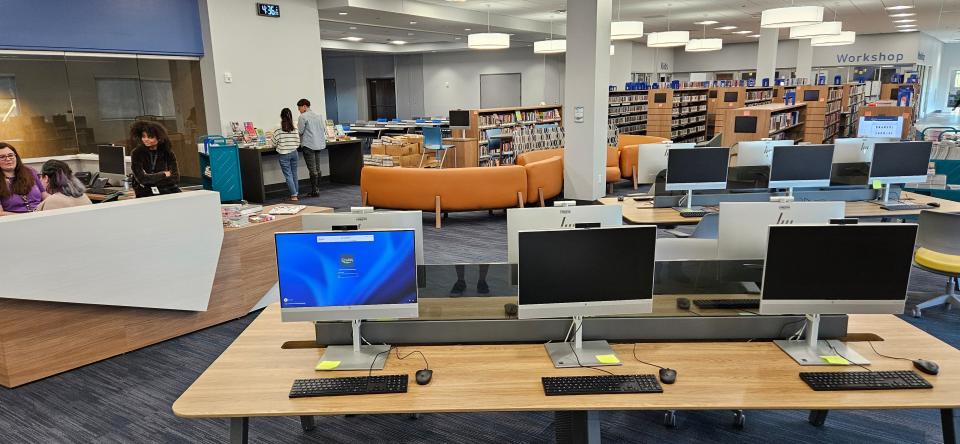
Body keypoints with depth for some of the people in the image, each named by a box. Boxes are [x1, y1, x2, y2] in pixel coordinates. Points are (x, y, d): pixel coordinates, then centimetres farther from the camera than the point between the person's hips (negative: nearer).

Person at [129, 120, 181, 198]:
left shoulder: (167, 153, 3)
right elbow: (141, 179, -10)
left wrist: (150, 180, -8)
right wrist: (164, 174, -3)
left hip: (168, 193, 1)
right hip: (145, 196, -1)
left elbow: (175, 179, -5)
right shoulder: (137, 153, 0)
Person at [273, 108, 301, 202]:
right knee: (294, 174, 15)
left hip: (284, 155, -3)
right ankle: (297, 194, 22)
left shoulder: (278, 131, -14)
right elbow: (298, 143, -1)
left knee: (288, 175, 1)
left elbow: (274, 144, -5)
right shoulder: (295, 130, -6)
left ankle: (294, 195, -2)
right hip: (294, 153, 4)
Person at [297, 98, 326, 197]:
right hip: (319, 144, 7)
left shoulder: (303, 117, -10)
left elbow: (300, 132, -10)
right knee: (317, 168, 11)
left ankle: (314, 190, -3)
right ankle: (317, 189, 15)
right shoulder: (318, 115, 13)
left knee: (312, 169, -5)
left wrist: (295, 127, 8)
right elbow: (323, 130, 15)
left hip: (308, 145, -7)